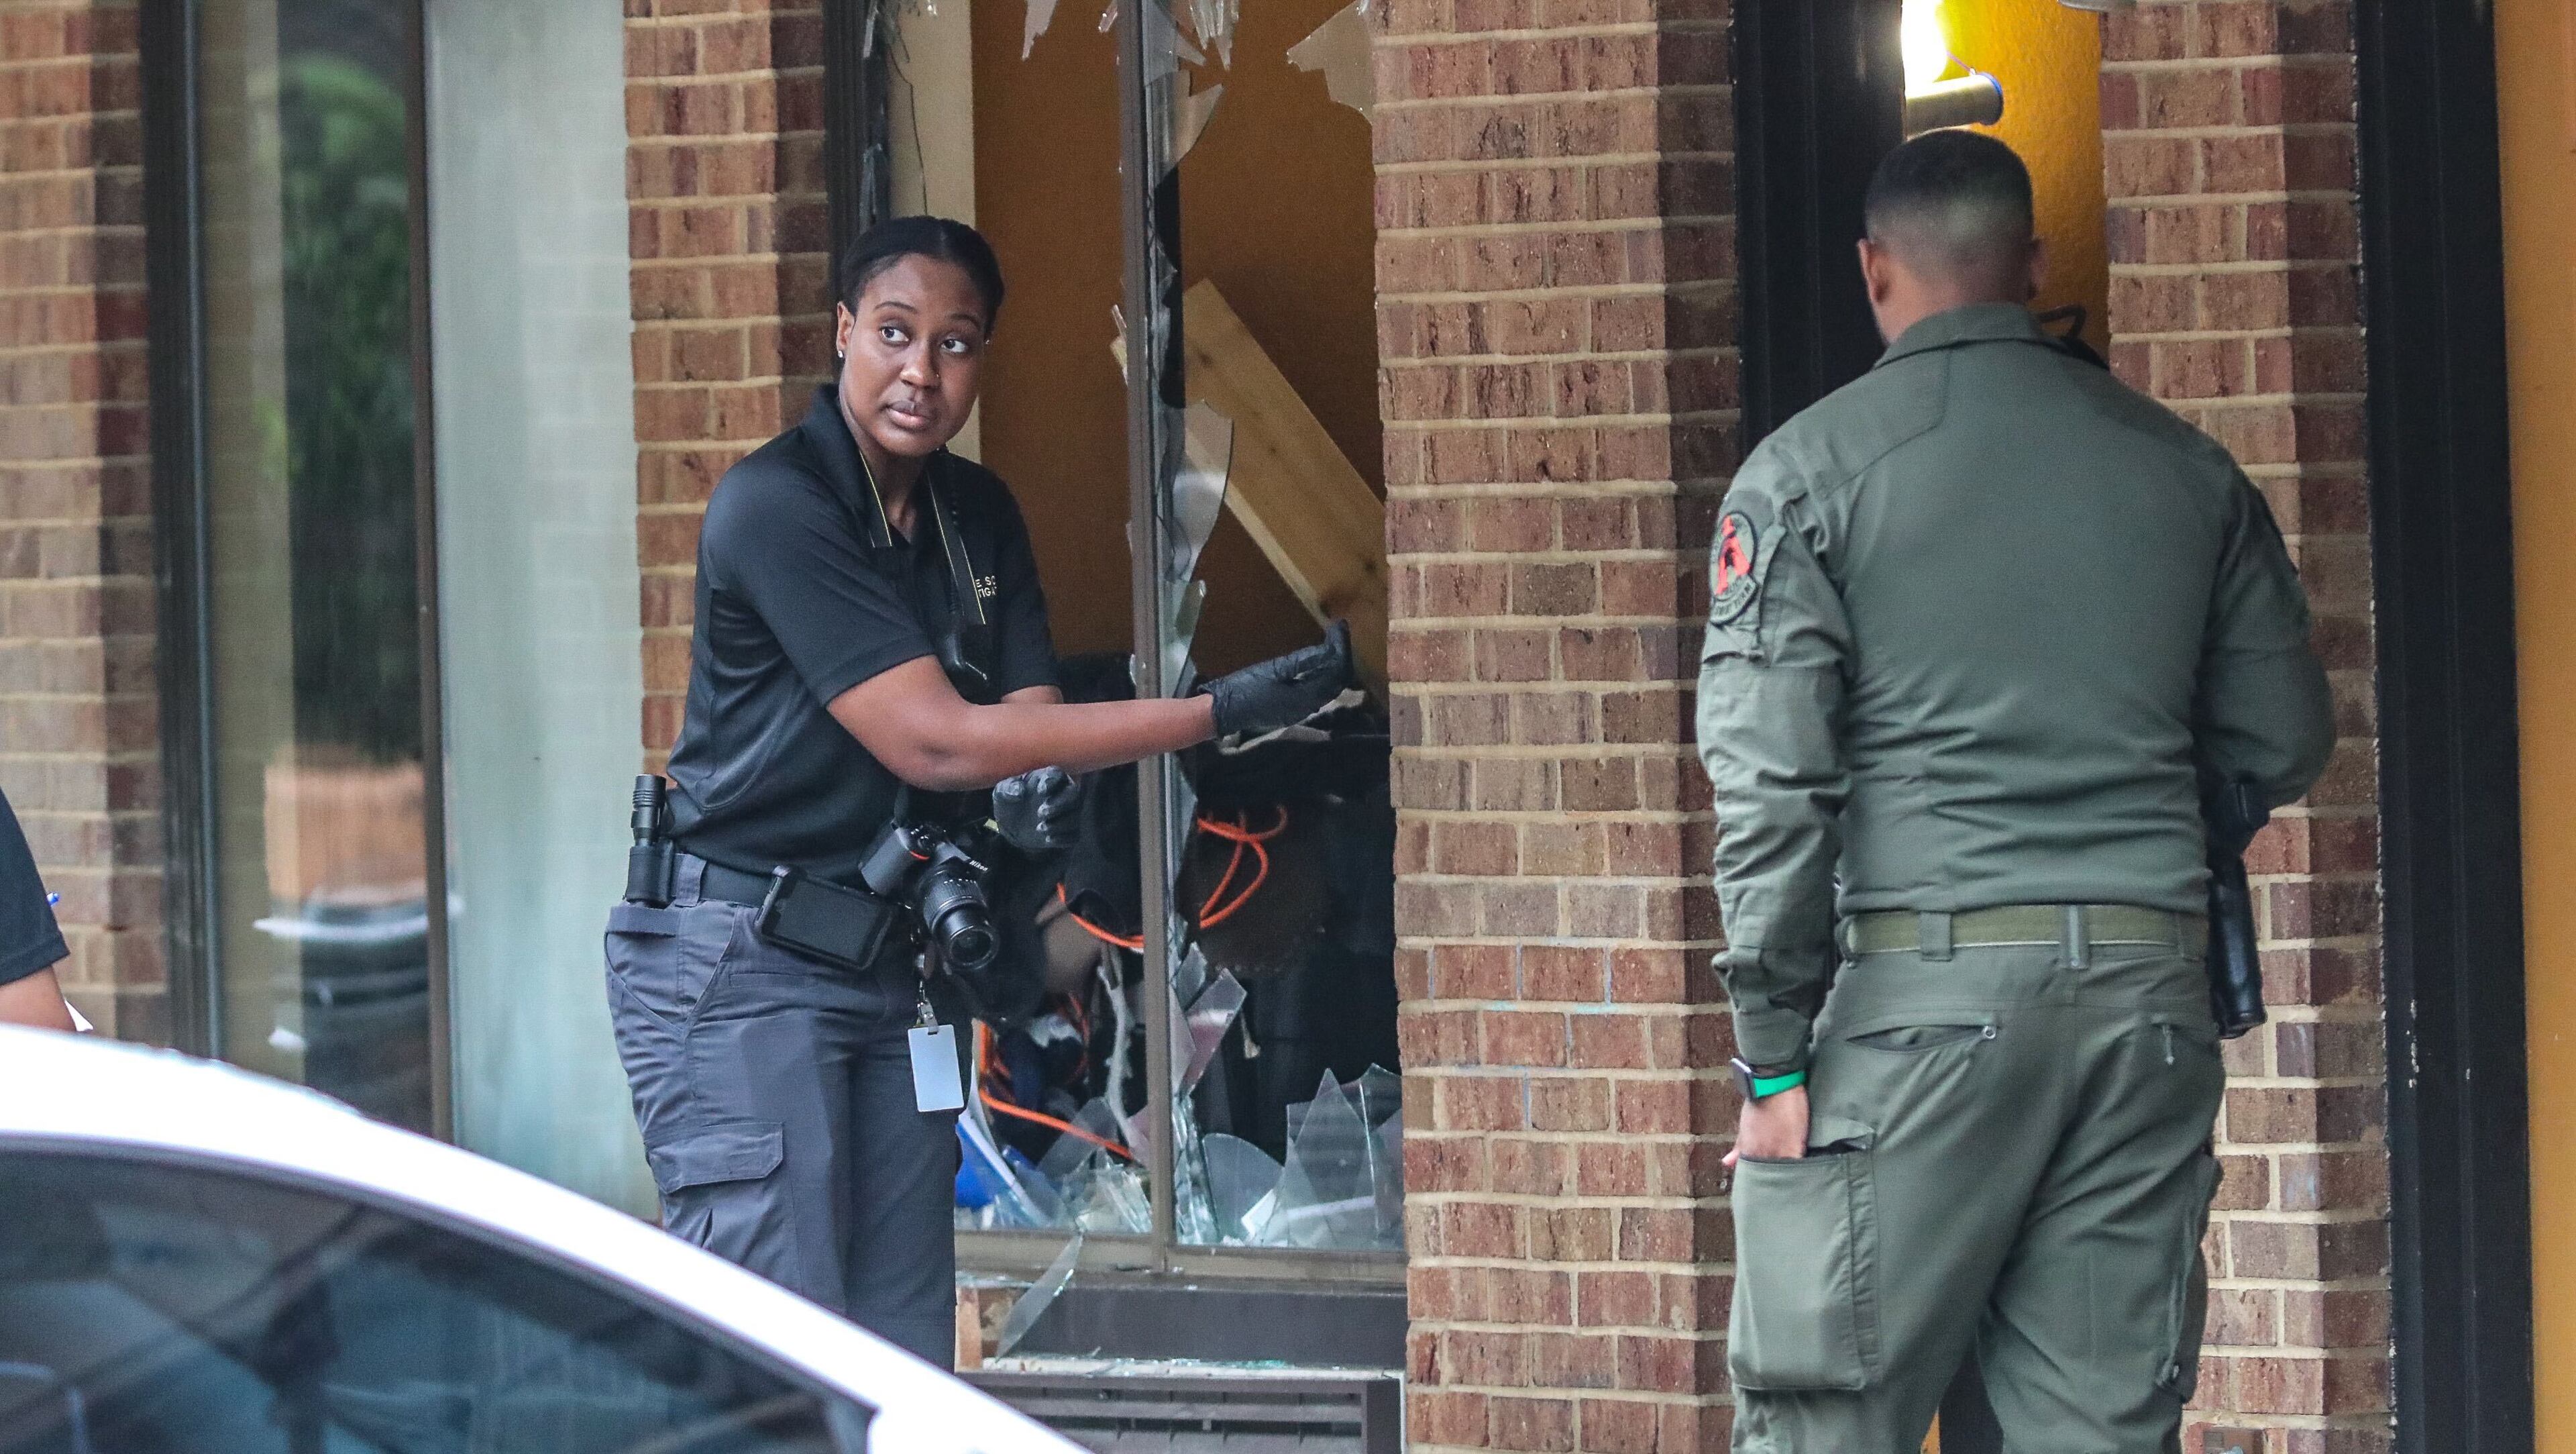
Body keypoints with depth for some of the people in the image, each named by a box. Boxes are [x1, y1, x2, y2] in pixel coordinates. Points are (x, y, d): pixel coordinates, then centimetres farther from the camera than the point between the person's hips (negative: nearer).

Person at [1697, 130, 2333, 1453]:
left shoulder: (1809, 471, -1)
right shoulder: (2186, 471, 11)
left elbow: (1767, 781, -7)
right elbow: (2283, 745, 14)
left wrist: (1772, 1051, -4)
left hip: (1920, 992, -4)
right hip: (2145, 989, 4)